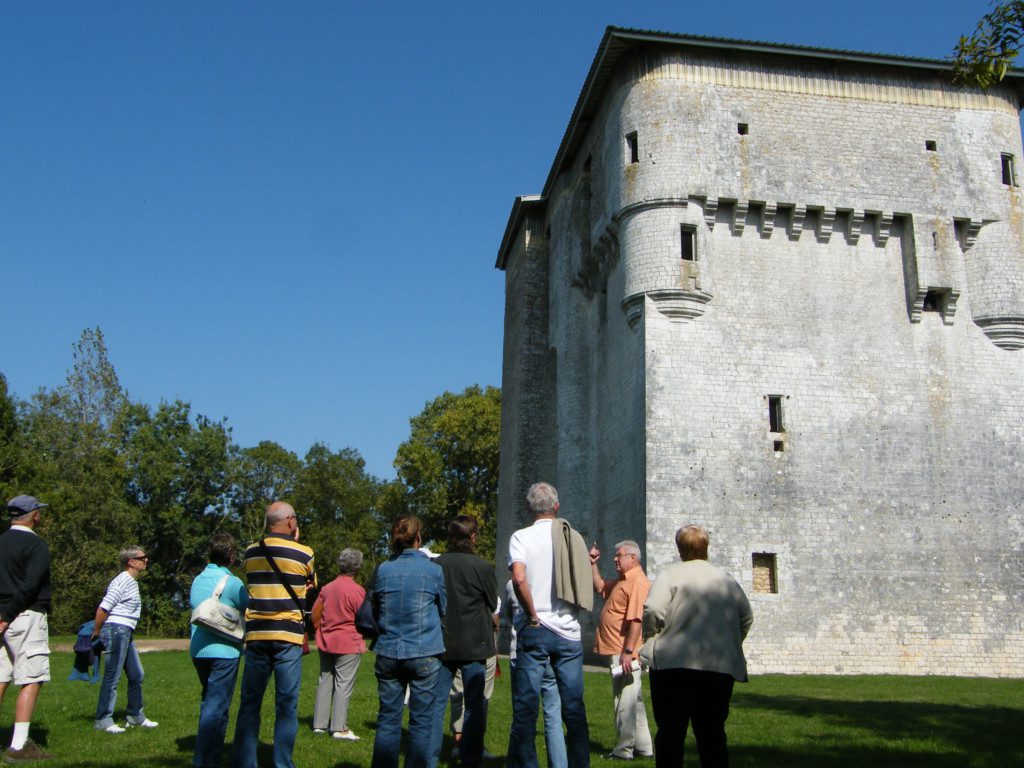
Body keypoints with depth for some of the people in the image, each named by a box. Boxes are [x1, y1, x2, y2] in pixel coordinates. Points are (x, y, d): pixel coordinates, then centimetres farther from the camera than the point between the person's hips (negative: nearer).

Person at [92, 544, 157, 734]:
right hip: (116, 631, -10)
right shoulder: (123, 581, -14)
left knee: (137, 675, 13)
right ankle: (103, 720, 1)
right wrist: (96, 632, -8)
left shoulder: (132, 582, 17)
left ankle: (136, 716, 22)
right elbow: (102, 608, -18)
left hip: (126, 633, 10)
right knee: (112, 677, -5)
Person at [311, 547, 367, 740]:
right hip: (348, 644, -5)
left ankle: (320, 723, 16)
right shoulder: (357, 590, -12)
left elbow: (315, 615, 8)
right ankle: (339, 728, -1)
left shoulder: (327, 588, 4)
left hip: (326, 643, 6)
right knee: (343, 684, -2)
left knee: (325, 681, 12)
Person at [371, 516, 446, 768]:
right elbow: (443, 609, 9)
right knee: (421, 721, 5)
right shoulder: (433, 570, -5)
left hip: (388, 653, 3)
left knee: (388, 719, 10)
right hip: (424, 653, -3)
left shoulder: (382, 569, 1)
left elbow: (374, 611, 12)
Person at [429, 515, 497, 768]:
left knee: (436, 703, 10)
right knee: (474, 705, 9)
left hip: (441, 644, 3)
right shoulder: (481, 567, -12)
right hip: (473, 645, -2)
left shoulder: (435, 565, -6)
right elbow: (493, 605, 2)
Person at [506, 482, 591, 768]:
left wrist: (533, 616, -11)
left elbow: (519, 579, -20)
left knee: (526, 707, 2)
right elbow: (589, 589, 11)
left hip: (535, 630, -3)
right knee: (574, 709, 10)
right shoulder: (574, 537, 7)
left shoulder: (522, 537, -5)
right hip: (569, 632, 3)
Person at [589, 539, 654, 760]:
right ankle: (643, 746, 25)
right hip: (617, 651, 11)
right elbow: (599, 587, 31)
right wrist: (593, 564, 19)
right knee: (633, 700, 16)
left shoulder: (638, 582, -18)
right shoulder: (622, 581, 16)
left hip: (624, 653, -11)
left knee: (625, 701, -2)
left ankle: (624, 749, 6)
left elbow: (636, 620, -25)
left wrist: (628, 652, -27)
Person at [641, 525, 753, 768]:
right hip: (720, 667, 4)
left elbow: (653, 611, -14)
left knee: (671, 732, 3)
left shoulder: (670, 574, -2)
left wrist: (648, 634, 4)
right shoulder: (726, 579, 12)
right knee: (712, 734, 10)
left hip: (674, 663, -4)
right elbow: (746, 616, 10)